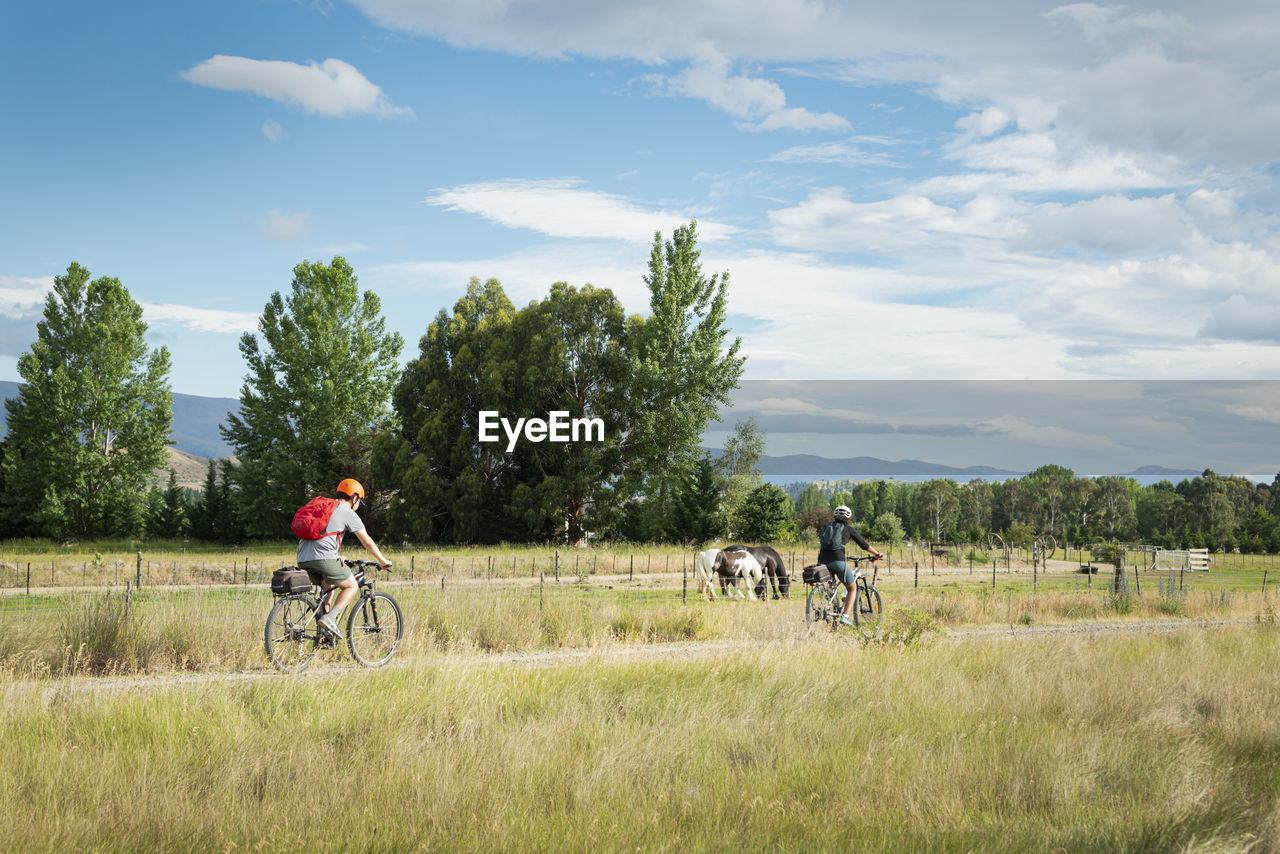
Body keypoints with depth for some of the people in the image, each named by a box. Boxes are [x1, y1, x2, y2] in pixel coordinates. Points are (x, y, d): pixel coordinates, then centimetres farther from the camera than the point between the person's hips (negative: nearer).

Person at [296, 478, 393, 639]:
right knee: (352, 586, 10)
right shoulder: (349, 514, 5)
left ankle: (325, 632, 20)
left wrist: (339, 557, 52)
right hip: (324, 558, -7)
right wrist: (383, 561, 20)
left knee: (327, 587, 28)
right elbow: (368, 543, 7)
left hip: (303, 560, 7)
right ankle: (329, 618, -10)